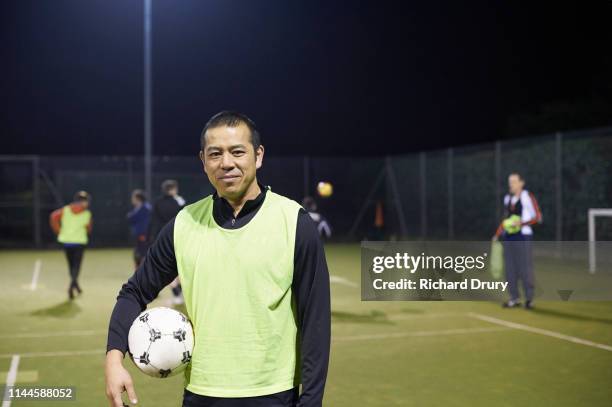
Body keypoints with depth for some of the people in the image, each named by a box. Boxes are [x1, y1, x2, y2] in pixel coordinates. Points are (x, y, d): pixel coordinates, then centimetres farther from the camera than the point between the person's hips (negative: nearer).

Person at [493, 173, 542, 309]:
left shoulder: (527, 197, -5)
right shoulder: (507, 198, 15)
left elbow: (538, 217, -8)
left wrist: (522, 223, -19)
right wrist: (497, 234, 16)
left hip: (523, 236, -6)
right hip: (508, 237, 6)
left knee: (525, 267, -6)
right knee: (510, 267, 4)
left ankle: (529, 298, 2)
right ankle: (514, 298, 11)